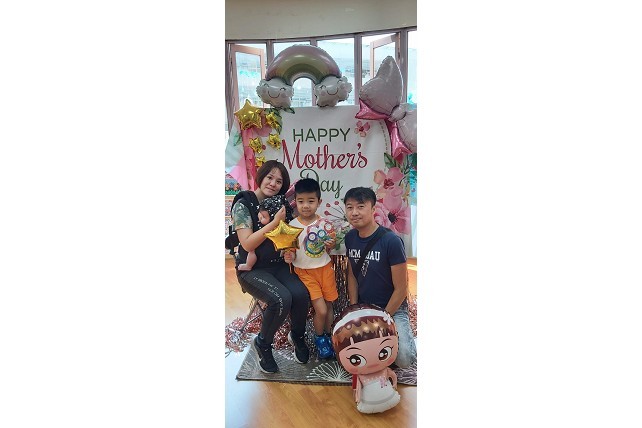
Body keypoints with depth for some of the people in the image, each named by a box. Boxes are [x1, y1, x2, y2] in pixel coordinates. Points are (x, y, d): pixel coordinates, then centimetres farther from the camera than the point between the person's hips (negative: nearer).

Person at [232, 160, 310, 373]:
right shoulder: (243, 204, -10)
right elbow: (248, 244, -18)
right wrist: (275, 222, -24)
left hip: (279, 265, 5)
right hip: (252, 269, -4)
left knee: (301, 294, -23)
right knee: (281, 299, -29)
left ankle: (297, 335, 9)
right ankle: (262, 343, 0)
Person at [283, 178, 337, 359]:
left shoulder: (325, 223, -6)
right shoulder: (292, 226, -12)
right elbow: (291, 251, -5)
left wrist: (331, 244, -13)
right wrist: (289, 256, -27)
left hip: (325, 268, 3)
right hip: (305, 272, -3)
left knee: (329, 305, 11)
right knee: (321, 309, -7)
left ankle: (328, 336, 37)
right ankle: (319, 339, 22)